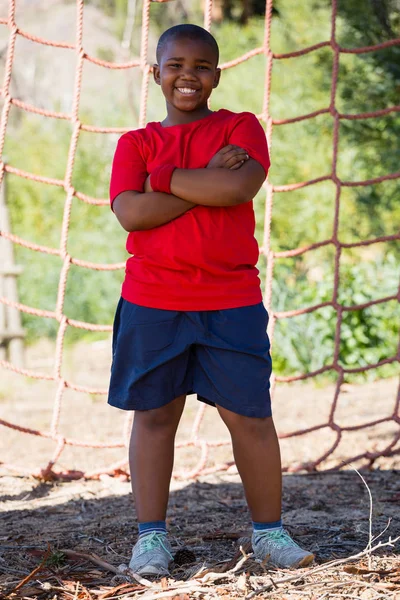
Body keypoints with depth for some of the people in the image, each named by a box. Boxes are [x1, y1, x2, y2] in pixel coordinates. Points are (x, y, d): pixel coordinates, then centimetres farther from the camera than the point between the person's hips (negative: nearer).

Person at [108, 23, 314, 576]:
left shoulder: (242, 129, 5)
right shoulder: (136, 143, 7)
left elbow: (241, 186, -16)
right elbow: (130, 213, -10)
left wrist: (164, 178, -10)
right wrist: (208, 181, -12)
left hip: (231, 303, -1)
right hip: (151, 303, 1)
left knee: (250, 416, 2)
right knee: (154, 414, 4)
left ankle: (269, 530, 15)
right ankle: (151, 536, 12)